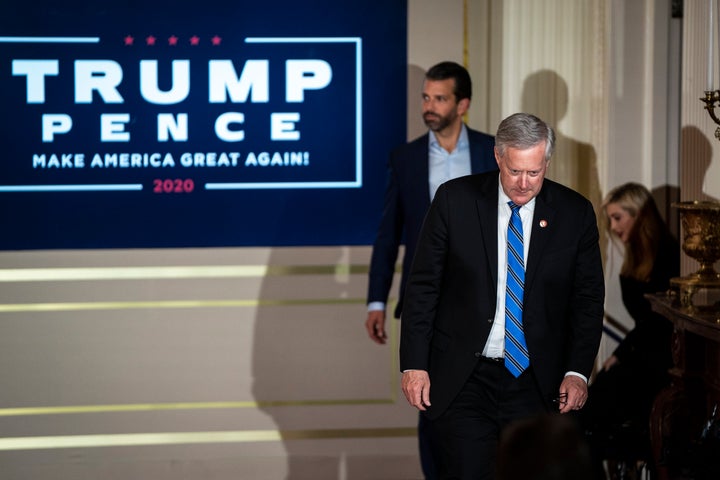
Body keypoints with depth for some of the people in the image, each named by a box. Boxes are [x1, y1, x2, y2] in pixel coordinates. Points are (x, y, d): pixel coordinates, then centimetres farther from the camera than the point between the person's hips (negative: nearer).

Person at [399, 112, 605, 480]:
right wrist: (414, 364, -4)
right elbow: (422, 286, 1)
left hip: (536, 383, 1)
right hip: (461, 380, -1)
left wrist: (578, 371, -3)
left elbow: (588, 298, 7)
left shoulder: (575, 212, 1)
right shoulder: (454, 200, -2)